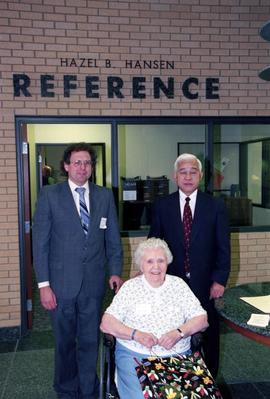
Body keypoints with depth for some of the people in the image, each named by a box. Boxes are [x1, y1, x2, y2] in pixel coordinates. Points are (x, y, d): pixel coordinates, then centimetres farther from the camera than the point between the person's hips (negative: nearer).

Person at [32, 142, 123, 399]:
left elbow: (112, 238, 9)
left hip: (94, 281, 2)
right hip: (62, 281, -1)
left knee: (90, 341, 11)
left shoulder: (105, 196, 5)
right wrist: (43, 284, -8)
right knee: (65, 341, 14)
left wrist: (115, 271, 0)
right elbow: (40, 242, -5)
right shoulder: (49, 195, -4)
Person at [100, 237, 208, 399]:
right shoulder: (130, 287, 7)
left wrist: (179, 332, -11)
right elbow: (106, 323, 1)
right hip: (134, 355, -1)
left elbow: (202, 319, 7)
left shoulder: (178, 285, 10)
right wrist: (135, 334, -14)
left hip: (177, 355, 2)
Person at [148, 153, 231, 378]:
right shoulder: (162, 206, 2)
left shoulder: (216, 206, 0)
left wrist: (220, 280, -6)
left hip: (206, 285, 0)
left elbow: (223, 247, 0)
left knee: (209, 337, 13)